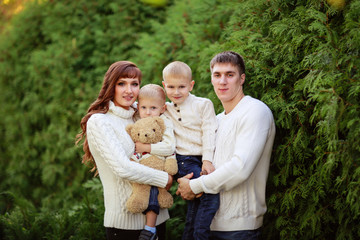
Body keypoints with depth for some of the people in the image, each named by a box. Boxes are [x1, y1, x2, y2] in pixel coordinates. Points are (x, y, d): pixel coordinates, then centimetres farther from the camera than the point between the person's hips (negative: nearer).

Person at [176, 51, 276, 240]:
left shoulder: (256, 111, -12)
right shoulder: (218, 119, 16)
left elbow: (241, 168, -23)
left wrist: (194, 186, -14)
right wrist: (184, 184, 0)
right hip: (212, 222, 7)